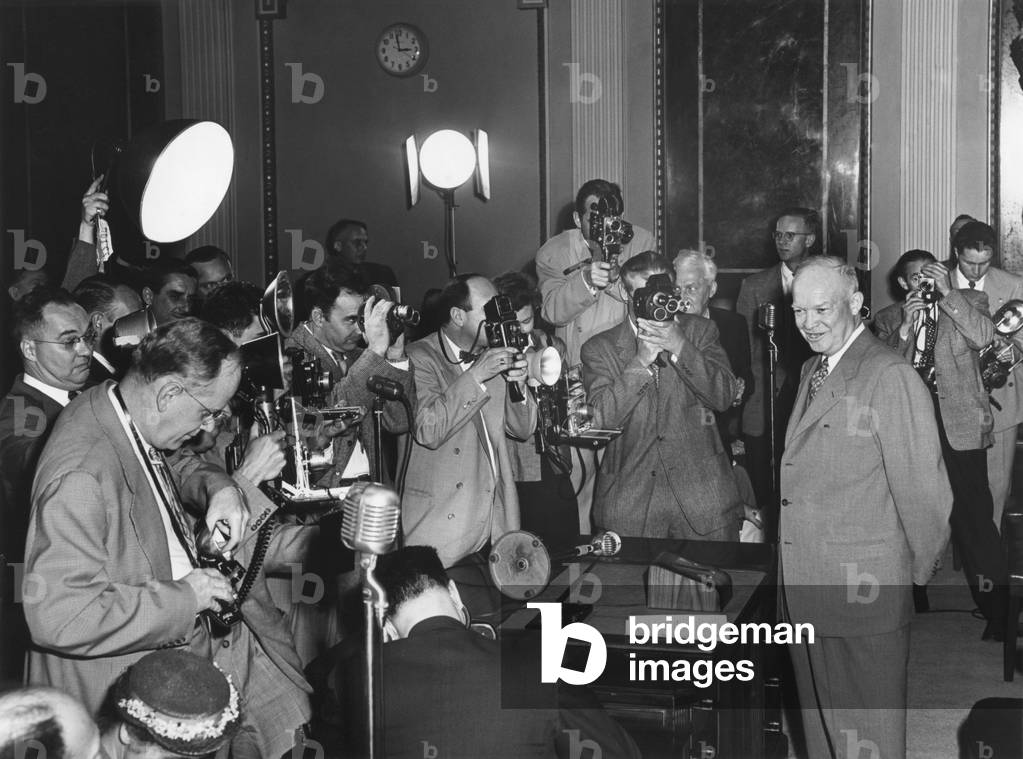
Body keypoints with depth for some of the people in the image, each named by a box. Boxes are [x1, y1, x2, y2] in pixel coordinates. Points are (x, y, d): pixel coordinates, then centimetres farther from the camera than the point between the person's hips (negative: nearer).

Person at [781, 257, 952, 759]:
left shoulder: (890, 376, -16)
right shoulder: (812, 370, 14)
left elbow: (922, 489, -15)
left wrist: (920, 572, -5)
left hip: (863, 597, -8)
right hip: (805, 594, 8)